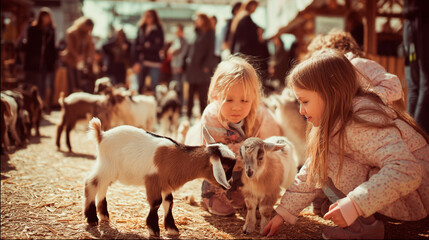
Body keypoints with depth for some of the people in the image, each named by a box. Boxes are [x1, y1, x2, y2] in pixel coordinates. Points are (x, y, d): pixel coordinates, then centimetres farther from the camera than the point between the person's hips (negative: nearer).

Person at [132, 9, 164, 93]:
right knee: (140, 86, 1)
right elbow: (136, 46, 6)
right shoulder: (141, 29, 10)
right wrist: (136, 62, -2)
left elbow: (160, 45, -3)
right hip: (142, 62, 3)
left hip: (154, 62, -3)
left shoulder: (158, 30, 1)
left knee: (154, 87, -6)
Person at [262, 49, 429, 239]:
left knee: (326, 158, -20)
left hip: (413, 197, -9)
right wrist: (284, 213, 7)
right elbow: (311, 174, 9)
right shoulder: (333, 122, 4)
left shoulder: (362, 122, -27)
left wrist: (354, 205, -39)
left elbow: (406, 171, -36)